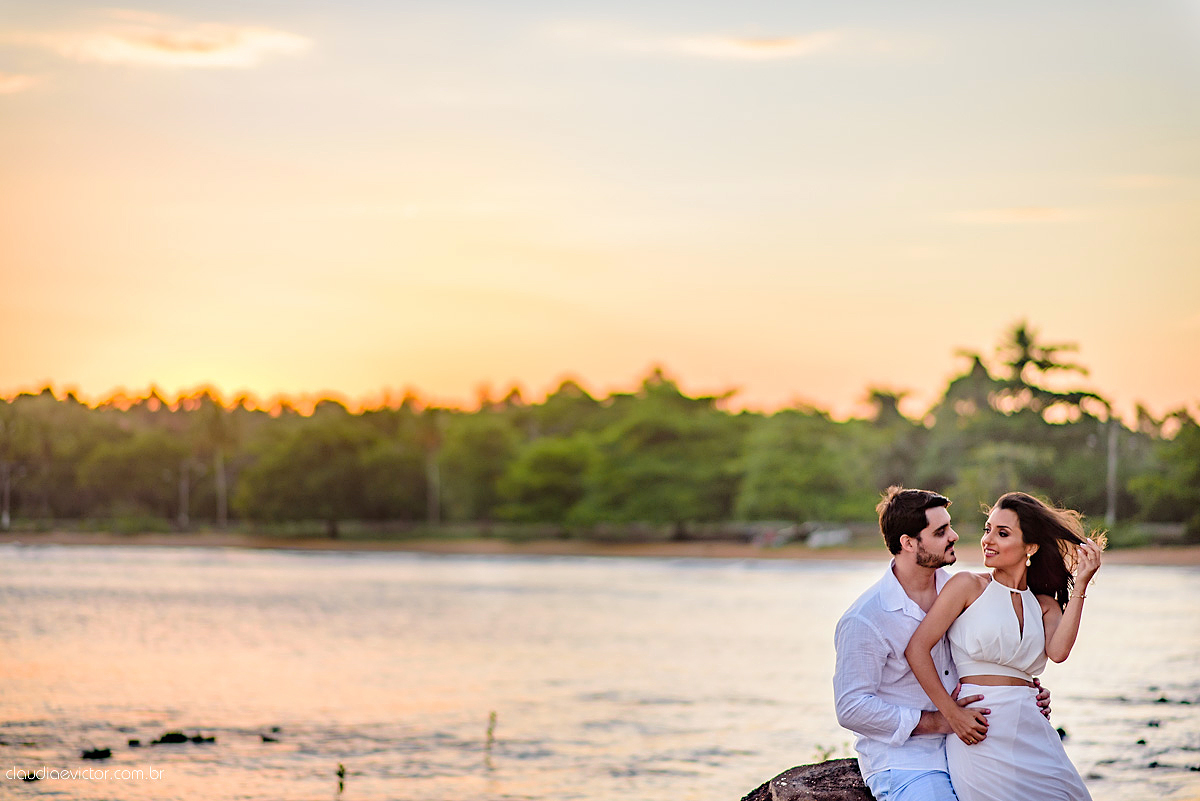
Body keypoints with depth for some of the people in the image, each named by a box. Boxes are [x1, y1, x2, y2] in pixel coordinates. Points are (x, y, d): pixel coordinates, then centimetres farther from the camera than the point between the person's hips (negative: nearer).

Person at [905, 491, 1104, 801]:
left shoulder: (1045, 605, 16)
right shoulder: (969, 586, 3)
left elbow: (1058, 651, -6)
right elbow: (917, 647, -5)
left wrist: (1080, 585, -5)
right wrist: (952, 713, -11)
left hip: (1033, 734, 5)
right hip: (982, 734, -5)